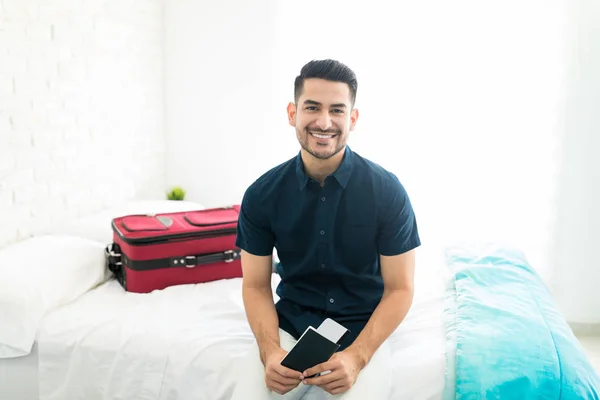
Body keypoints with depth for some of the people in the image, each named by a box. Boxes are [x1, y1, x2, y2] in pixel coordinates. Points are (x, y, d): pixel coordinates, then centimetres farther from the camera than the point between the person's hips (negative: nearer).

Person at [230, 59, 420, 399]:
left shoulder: (387, 191, -12)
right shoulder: (262, 195, -7)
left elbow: (399, 289, -8)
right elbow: (256, 286, 0)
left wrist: (356, 356, -21)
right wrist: (270, 350, -18)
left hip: (363, 330, -1)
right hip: (289, 325, 1)